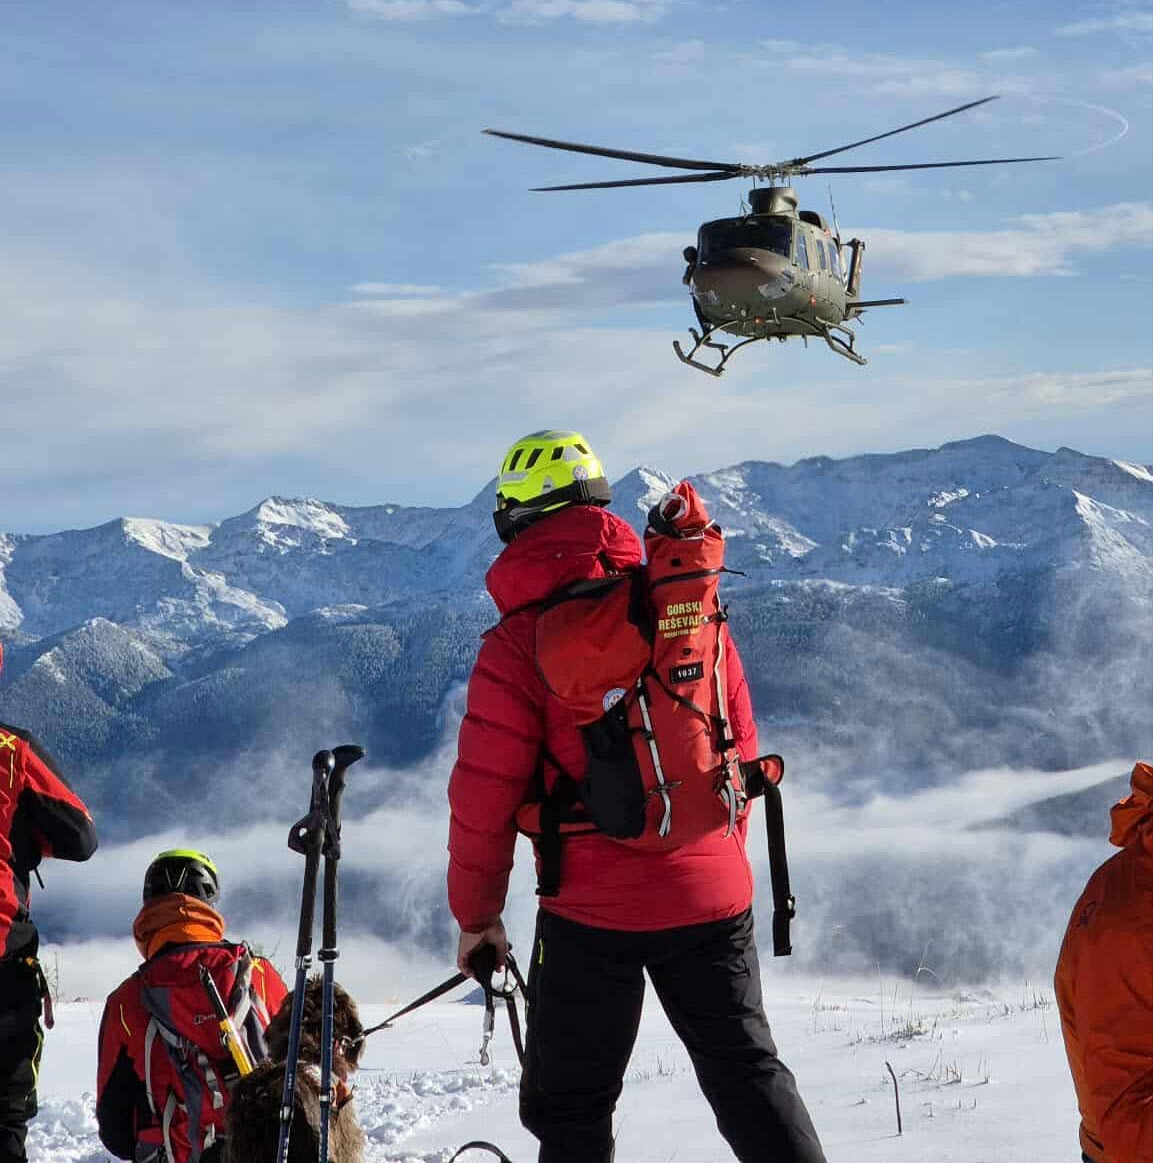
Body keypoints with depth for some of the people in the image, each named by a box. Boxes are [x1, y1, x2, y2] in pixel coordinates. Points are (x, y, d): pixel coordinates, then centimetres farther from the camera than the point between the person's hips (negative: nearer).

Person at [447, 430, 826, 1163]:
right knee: (746, 1069, 16)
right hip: (711, 896, 4)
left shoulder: (521, 643, -11)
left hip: (592, 911, -4)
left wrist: (477, 914, 5)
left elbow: (484, 794, -9)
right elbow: (741, 749, 11)